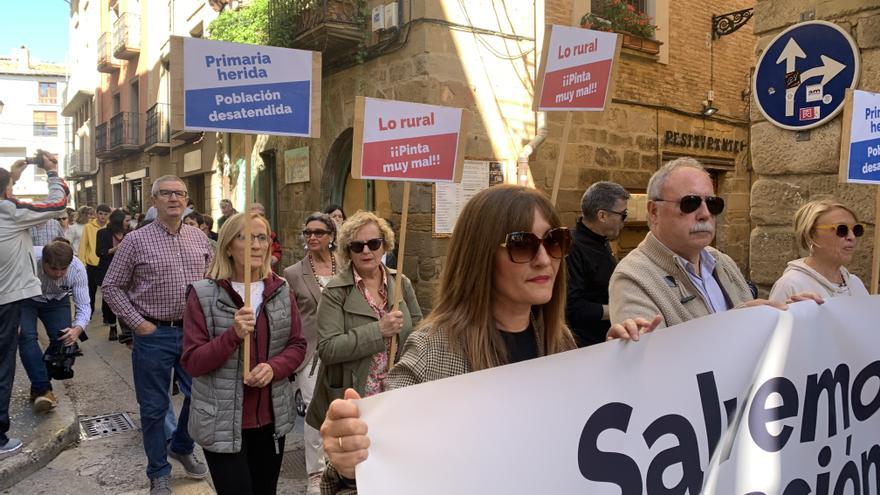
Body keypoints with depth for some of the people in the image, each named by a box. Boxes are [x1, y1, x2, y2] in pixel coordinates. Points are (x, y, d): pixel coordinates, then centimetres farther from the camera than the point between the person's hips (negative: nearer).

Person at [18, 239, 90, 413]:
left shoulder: (77, 268, -32)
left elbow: (83, 306, -26)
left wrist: (77, 329, -46)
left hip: (56, 301, 2)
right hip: (25, 299, -2)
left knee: (64, 339, -12)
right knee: (26, 336, -23)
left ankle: (38, 387, 7)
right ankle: (43, 389, -22)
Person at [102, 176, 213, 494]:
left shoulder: (198, 237, 5)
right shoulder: (136, 240, -6)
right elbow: (111, 286, -2)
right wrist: (138, 323, -8)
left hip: (194, 330, 4)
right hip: (154, 334, -3)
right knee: (154, 407, 8)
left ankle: (182, 448, 39)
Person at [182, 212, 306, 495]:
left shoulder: (281, 291, 2)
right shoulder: (203, 294, -10)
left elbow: (297, 345, 6)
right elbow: (191, 362, -11)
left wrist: (274, 367, -15)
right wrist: (234, 335, -26)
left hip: (271, 418, 4)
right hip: (223, 423, -4)